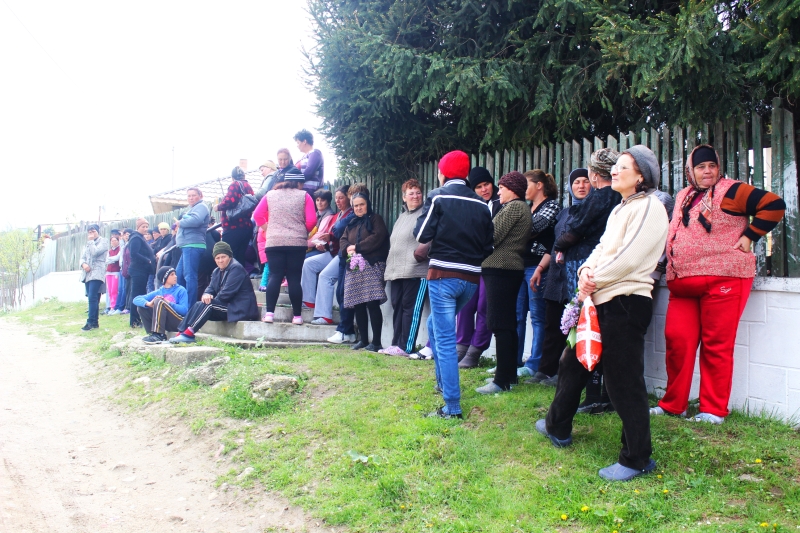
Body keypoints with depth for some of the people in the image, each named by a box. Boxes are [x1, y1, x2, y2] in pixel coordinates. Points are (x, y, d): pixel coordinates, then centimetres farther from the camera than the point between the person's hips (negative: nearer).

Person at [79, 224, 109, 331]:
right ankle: (94, 322, 9)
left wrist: (91, 241, -3)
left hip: (97, 273, -7)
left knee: (92, 298, -16)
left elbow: (95, 252, -14)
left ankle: (91, 322, -16)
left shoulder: (103, 241, 2)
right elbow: (83, 257, 18)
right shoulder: (88, 243, 23)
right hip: (88, 273, 7)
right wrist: (83, 264, -4)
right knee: (93, 299, 6)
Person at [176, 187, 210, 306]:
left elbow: (196, 220, -22)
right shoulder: (191, 208, 27)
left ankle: (190, 307, -12)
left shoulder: (201, 206, -4)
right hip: (186, 246, 10)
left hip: (193, 245, -10)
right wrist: (179, 224, 5)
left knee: (190, 276, -12)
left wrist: (180, 223, -8)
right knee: (178, 275, 11)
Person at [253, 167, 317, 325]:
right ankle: (297, 316, 2)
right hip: (297, 242, -1)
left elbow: (257, 215, 8)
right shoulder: (304, 196, 4)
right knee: (294, 278, 1)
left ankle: (269, 313, -7)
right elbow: (311, 220, -3)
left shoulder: (270, 195, 11)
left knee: (275, 276, 2)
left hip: (273, 241, 1)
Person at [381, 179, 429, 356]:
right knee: (397, 306, 8)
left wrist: (419, 254, -21)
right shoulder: (401, 216, 24)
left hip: (416, 271, -8)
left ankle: (406, 347, -6)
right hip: (396, 271, 8)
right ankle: (396, 344, 14)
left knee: (410, 307, -8)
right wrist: (389, 265, 24)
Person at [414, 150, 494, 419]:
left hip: (443, 275, -6)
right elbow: (488, 245, 8)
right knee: (436, 325, 27)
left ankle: (452, 407, -3)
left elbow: (422, 234, -10)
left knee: (445, 339, -3)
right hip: (471, 278, 6)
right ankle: (443, 383, 33)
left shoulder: (438, 197, -6)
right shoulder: (481, 204, 7)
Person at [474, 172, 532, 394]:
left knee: (500, 324, -11)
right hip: (512, 267, 11)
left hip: (500, 269, -11)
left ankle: (502, 380, -11)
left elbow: (492, 236, -14)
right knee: (507, 325, 14)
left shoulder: (513, 207, -10)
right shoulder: (524, 208, 21)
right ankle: (509, 374, 20)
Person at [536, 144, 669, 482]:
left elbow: (629, 257, -18)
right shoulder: (620, 210, 21)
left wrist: (595, 279, -10)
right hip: (601, 300, 10)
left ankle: (637, 458, 4)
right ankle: (558, 428, 36)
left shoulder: (648, 207, -10)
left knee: (624, 380, -7)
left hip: (626, 302, -10)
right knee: (572, 364, 19)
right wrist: (586, 271, -4)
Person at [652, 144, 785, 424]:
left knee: (716, 345, -2)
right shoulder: (683, 197, 19)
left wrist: (749, 236, -9)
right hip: (683, 283, 6)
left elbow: (773, 204, -9)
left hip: (722, 279, -6)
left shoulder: (730, 191, -3)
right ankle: (672, 404, 13)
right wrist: (672, 269, 20)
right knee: (676, 339, 2)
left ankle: (714, 409, 6)